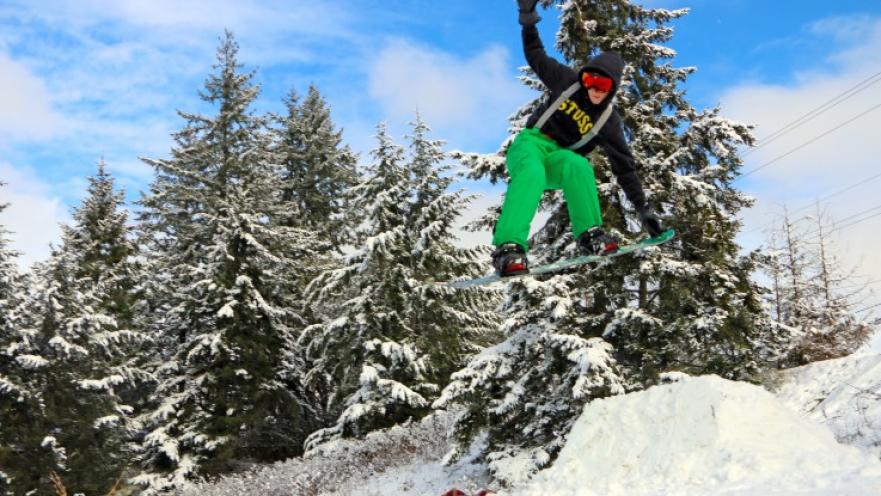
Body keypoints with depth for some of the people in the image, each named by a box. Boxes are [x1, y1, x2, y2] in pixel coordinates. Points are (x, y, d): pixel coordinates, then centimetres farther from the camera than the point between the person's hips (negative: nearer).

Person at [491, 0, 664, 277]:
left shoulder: (608, 121, -2)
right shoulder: (568, 82, -1)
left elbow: (625, 166, -2)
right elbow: (536, 55, 11)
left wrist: (642, 208, -6)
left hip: (560, 160, 1)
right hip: (531, 144, -1)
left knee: (578, 165, -37)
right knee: (532, 172, -39)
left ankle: (589, 235, -34)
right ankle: (508, 248, -54)